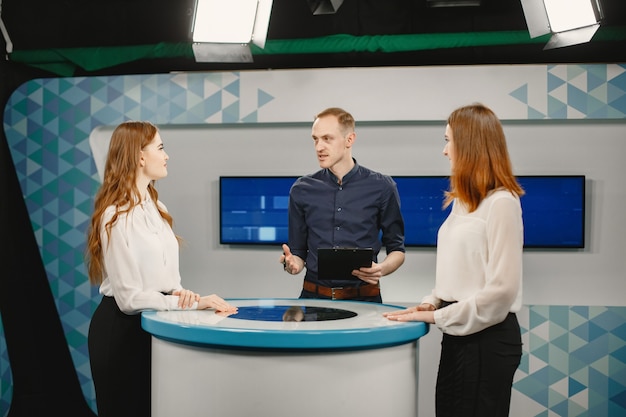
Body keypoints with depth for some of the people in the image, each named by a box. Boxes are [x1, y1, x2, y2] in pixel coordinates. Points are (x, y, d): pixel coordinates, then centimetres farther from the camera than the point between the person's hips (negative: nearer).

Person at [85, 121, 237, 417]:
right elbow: (130, 297, -21)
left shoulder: (155, 207, 10)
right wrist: (193, 303, -22)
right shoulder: (116, 216, -17)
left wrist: (181, 293, -12)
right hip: (123, 328, -8)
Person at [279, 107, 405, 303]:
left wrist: (382, 269, -11)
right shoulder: (302, 190, 8)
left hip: (363, 298, -1)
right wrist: (292, 264, -10)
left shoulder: (381, 187, 4)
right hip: (314, 296, 1)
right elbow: (298, 252, 13)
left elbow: (397, 250, 10)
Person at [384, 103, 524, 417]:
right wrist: (431, 303, 1)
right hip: (458, 333, 8)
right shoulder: (463, 200, 11)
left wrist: (437, 317, -16)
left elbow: (501, 290, -20)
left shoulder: (501, 202, -16)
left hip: (488, 338, -8)